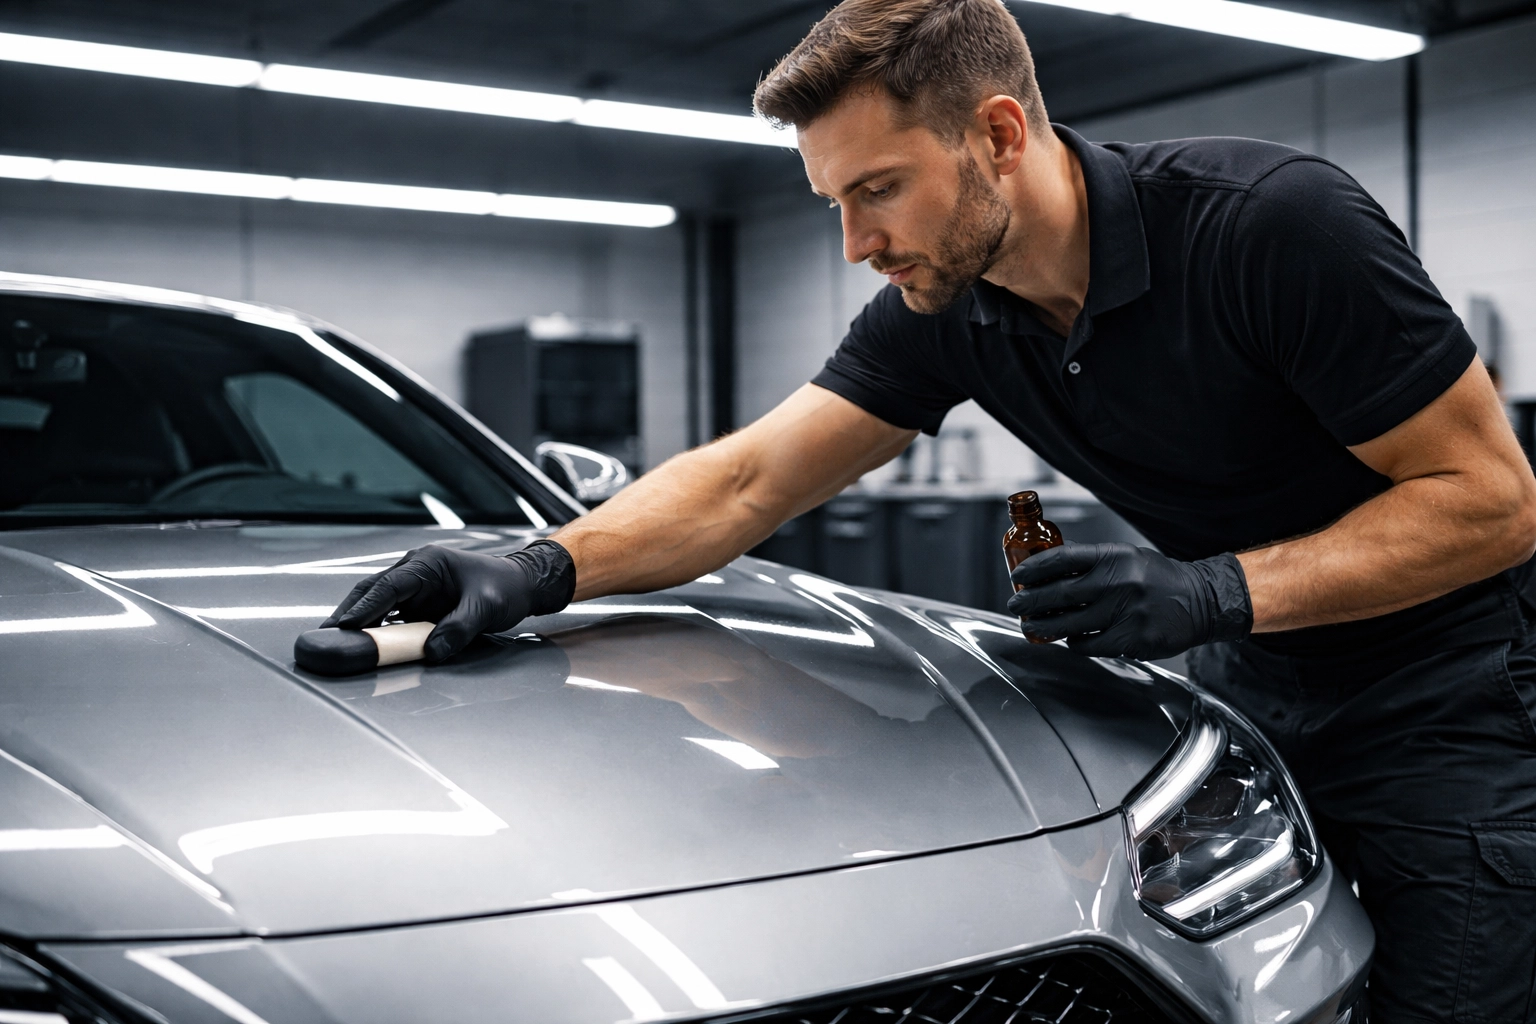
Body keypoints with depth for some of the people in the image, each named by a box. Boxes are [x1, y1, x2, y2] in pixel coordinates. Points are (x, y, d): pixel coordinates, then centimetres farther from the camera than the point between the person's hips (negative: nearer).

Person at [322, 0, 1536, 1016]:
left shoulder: (1275, 220, -28)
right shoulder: (945, 311, -9)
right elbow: (747, 480, -7)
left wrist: (1220, 592, -32)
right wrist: (542, 570, -21)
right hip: (1251, 688, 5)